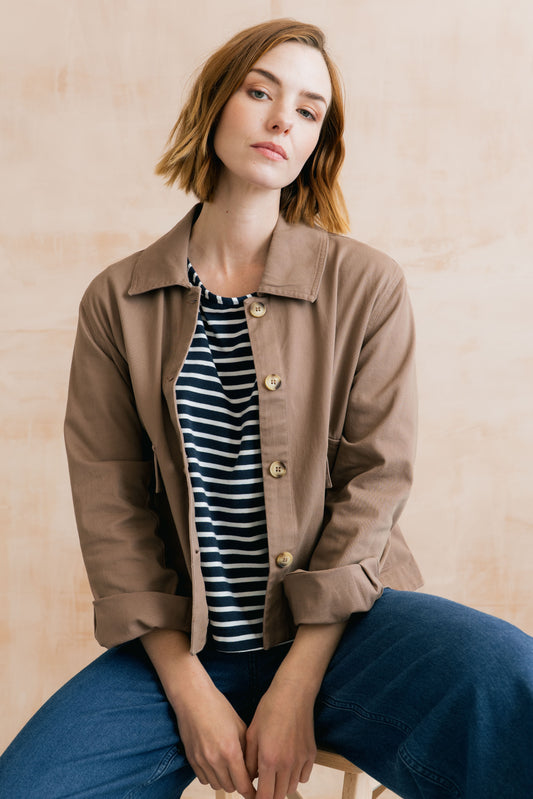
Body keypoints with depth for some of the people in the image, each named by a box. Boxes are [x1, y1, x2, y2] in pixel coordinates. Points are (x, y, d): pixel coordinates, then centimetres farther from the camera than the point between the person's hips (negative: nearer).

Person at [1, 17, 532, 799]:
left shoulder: (366, 285, -1)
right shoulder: (117, 300, 4)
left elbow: (374, 481, -5)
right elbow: (110, 500, 1)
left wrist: (295, 689, -11)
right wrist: (186, 685, -7)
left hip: (339, 620, -1)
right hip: (182, 645, 2)